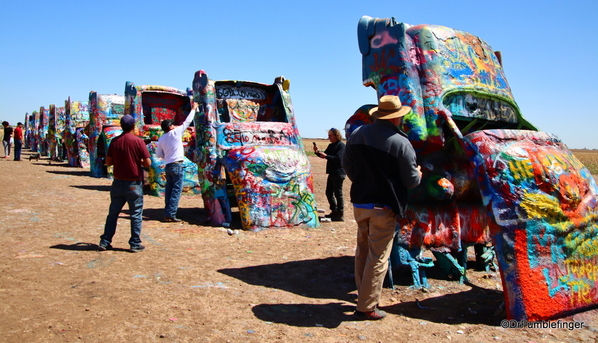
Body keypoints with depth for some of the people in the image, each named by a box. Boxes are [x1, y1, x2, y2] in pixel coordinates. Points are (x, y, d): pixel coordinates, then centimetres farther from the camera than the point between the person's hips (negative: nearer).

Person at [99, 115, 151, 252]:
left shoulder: (115, 141, 1)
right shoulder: (138, 141, -11)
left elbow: (108, 162, 5)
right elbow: (147, 163, -13)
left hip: (118, 183, 4)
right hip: (134, 183, -4)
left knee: (113, 213, 14)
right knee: (136, 214, 5)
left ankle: (105, 242, 19)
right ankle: (135, 244, 9)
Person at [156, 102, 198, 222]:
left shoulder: (161, 139, 10)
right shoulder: (176, 132, -6)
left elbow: (158, 154, 15)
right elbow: (187, 122, 1)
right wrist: (193, 109, 12)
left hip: (168, 166, 7)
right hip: (177, 165, -7)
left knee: (169, 190, 11)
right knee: (176, 190, -6)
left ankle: (167, 213, 12)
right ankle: (171, 214, -11)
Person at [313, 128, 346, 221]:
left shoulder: (341, 146, -12)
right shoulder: (331, 146, 15)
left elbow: (338, 158, -22)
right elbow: (324, 155, 17)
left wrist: (326, 156, -26)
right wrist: (317, 152, 0)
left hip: (339, 173, -9)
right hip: (332, 173, 9)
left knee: (338, 194, -4)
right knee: (329, 193, 14)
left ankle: (340, 215, 4)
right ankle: (334, 211, 26)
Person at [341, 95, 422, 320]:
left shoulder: (357, 134, 3)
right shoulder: (401, 143, -15)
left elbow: (347, 165, 12)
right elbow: (411, 180, -10)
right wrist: (419, 174, 12)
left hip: (359, 202, 6)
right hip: (384, 206, -6)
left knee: (362, 251, 18)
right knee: (378, 257, 2)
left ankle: (364, 295, 31)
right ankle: (366, 307, 7)